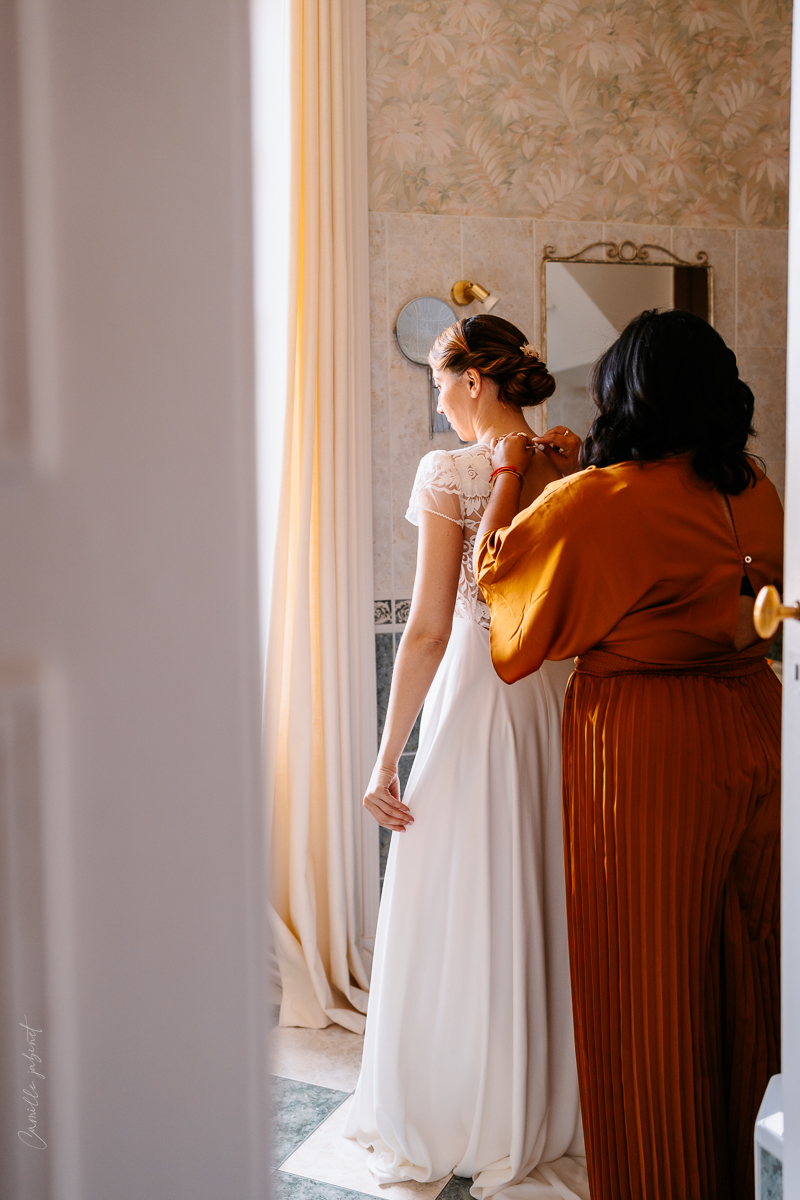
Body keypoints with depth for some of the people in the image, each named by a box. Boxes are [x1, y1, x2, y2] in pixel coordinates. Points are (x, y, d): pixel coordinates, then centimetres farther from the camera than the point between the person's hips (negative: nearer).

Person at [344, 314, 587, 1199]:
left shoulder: (451, 473, -13)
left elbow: (429, 628, -15)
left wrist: (386, 760, -10)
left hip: (473, 696, -6)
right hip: (558, 699, 6)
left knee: (460, 919, 7)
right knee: (544, 911, 17)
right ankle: (543, 1118, 32)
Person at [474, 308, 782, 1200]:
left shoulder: (594, 501, -18)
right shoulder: (755, 492, 1)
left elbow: (493, 567, -2)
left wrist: (510, 471, 11)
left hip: (643, 747, -6)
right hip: (750, 728, 7)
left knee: (647, 969, 9)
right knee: (732, 957, 20)